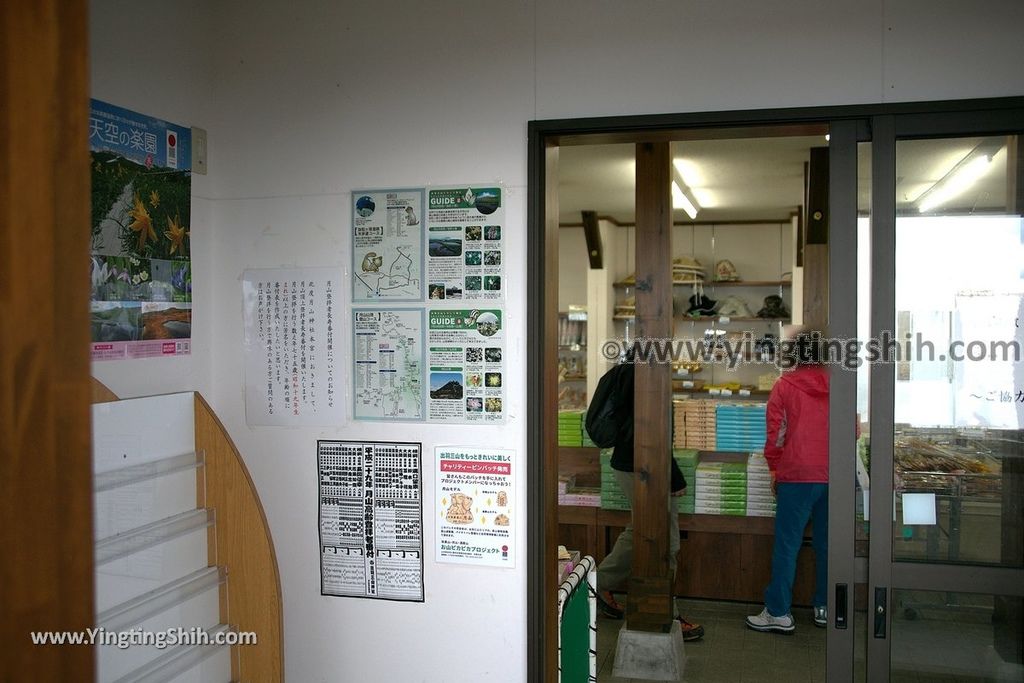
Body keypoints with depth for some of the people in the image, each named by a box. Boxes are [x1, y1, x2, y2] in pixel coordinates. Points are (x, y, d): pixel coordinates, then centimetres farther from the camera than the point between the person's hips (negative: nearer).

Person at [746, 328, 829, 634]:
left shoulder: (784, 386, -6)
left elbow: (776, 433, -5)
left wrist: (775, 467, 8)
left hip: (797, 475, -4)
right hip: (832, 476, 4)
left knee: (787, 545, 1)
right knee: (826, 543, 13)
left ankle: (779, 612, 3)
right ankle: (825, 608, 22)